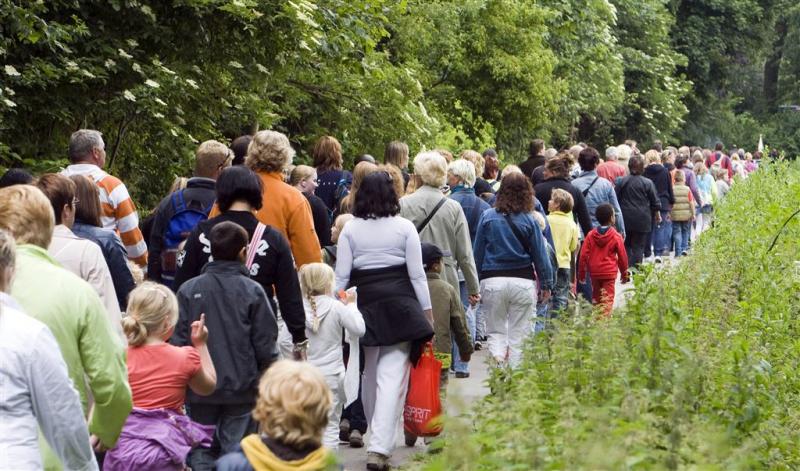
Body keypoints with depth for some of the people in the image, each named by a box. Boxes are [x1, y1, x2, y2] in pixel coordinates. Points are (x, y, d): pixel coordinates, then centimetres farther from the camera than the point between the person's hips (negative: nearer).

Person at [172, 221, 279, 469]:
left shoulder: (188, 290, -3)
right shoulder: (252, 291, -6)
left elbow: (177, 339, -2)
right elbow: (265, 343, -3)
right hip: (241, 386, -1)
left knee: (201, 451, 11)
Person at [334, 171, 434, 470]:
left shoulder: (350, 229, 1)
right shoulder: (405, 227, -2)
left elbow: (341, 276, 0)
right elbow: (417, 274, -1)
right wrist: (427, 311, 7)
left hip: (364, 306, 2)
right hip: (400, 305, -2)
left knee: (368, 373, 18)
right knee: (392, 376, -5)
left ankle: (376, 435, 33)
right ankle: (379, 447, -13)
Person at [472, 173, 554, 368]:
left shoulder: (487, 217, -1)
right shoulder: (528, 220, -4)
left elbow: (478, 253, 4)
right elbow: (540, 255, 1)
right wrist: (546, 284, 11)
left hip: (492, 280, 1)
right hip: (522, 281, -1)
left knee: (496, 332, 11)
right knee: (519, 336, 9)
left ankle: (497, 365, -13)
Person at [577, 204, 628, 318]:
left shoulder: (591, 235, -1)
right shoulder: (616, 236, -8)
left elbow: (584, 255, -2)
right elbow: (622, 256, -1)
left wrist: (581, 273, 6)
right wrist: (624, 273, 12)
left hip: (594, 273, 3)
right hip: (609, 273, -3)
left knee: (596, 297, 18)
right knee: (607, 299, -2)